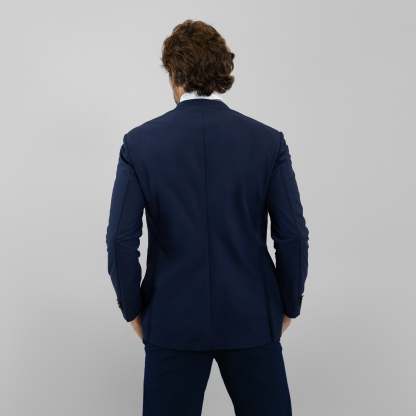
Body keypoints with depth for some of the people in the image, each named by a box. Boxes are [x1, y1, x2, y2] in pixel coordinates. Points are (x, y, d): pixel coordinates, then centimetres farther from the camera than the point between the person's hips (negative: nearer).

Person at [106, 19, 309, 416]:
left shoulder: (139, 142, -6)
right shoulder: (268, 141, -5)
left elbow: (121, 240, -9)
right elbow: (292, 236, -6)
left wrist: (134, 309, 5)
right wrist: (288, 306, 8)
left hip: (173, 319, 0)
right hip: (251, 317, 1)